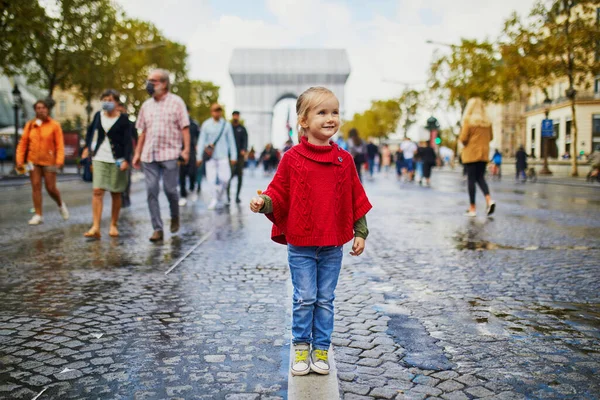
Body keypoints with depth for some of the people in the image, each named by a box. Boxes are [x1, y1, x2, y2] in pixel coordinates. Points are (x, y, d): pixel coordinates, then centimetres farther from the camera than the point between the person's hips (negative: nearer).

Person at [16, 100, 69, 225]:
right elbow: (23, 143, 7)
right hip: (33, 160, 3)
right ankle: (38, 215, 8)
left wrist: (59, 160, -16)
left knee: (51, 188, -1)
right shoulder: (29, 125, 7)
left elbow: (60, 144, -7)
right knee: (36, 186, 1)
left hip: (49, 161, -3)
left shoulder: (54, 125, -2)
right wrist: (20, 160, 1)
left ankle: (61, 205, 28)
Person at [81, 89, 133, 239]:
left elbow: (128, 141, -9)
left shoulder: (123, 119, -4)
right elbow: (90, 130, 25)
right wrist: (88, 147, 24)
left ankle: (113, 225, 17)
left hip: (117, 160, -3)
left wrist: (126, 159, -18)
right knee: (97, 191, -9)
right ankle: (95, 227, -12)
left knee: (116, 193, 4)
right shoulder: (98, 115, 8)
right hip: (99, 158, 3)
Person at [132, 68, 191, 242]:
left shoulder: (176, 102, 2)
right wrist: (137, 153, 12)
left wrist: (186, 149, -13)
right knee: (151, 191, -1)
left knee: (170, 189, -3)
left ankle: (175, 217, 26)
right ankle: (157, 229, 4)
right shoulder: (146, 105, 15)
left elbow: (185, 127, -3)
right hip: (149, 155, 4)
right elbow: (143, 131, 17)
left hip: (169, 154, -4)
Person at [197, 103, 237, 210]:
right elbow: (202, 141, 5)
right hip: (210, 156, 0)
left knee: (225, 177, -7)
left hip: (223, 156, 0)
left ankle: (219, 197, 15)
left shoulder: (226, 125, 6)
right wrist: (200, 156, 2)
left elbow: (231, 141, 9)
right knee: (211, 178, -5)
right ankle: (215, 198, 8)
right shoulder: (206, 125, 4)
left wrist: (233, 156, 6)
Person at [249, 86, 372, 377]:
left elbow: (355, 198, 7)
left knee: (325, 300, 12)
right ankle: (301, 347, 25)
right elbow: (280, 194, -2)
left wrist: (360, 232, 6)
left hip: (333, 246, 2)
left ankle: (321, 349, 27)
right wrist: (263, 203, -22)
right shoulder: (292, 159, -6)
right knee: (304, 299, 6)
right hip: (300, 245, -2)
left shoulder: (344, 159, 2)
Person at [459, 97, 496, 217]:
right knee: (480, 177, 15)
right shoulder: (487, 121, 4)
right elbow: (490, 137, 11)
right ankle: (489, 199, -7)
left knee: (471, 179, 1)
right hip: (484, 153, 4)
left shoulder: (468, 119, -10)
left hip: (471, 153, -4)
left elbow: (463, 138, -13)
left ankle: (472, 208, 3)